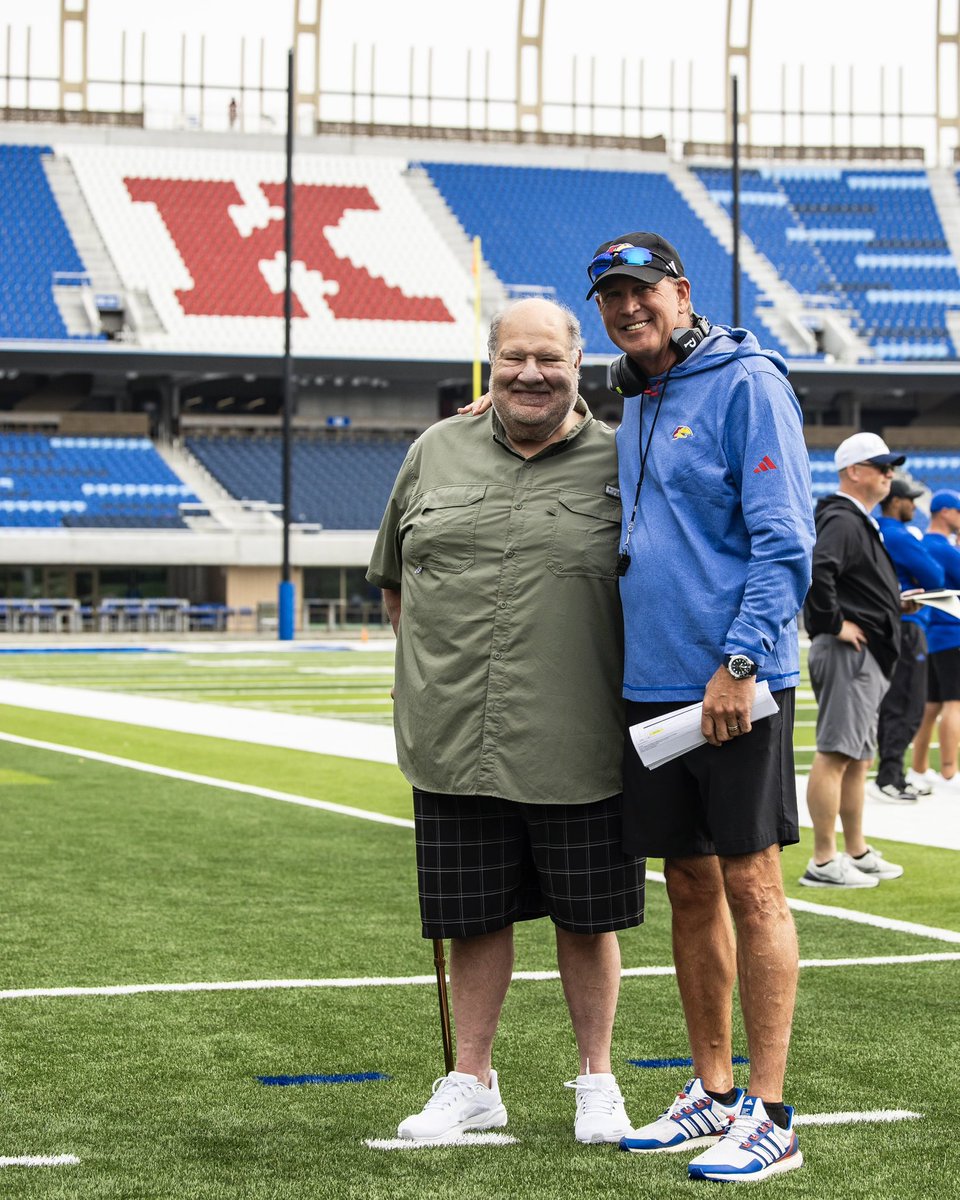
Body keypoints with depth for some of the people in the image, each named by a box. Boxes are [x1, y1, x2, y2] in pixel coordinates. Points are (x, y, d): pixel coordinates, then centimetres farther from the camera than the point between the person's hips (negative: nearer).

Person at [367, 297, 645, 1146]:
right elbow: (394, 578, 20)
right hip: (455, 746, 3)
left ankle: (596, 1079, 23)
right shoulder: (436, 453, 9)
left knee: (587, 917, 7)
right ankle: (472, 1083, 23)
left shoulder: (619, 464, 0)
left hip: (576, 749, -2)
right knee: (474, 916, 11)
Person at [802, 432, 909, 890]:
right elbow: (815, 570, -31)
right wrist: (835, 623, -24)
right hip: (848, 652, -11)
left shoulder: (860, 522, 20)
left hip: (868, 657, 11)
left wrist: (895, 605, 15)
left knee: (858, 757, 15)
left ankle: (857, 853, 23)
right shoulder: (842, 521, -14)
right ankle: (824, 862, -9)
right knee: (835, 754, -10)